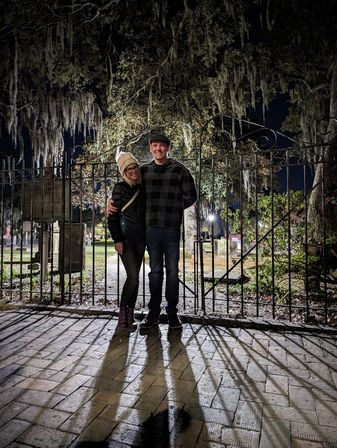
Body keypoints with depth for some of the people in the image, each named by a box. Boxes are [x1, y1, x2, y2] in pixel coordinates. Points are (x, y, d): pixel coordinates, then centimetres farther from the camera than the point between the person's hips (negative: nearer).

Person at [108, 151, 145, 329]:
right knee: (133, 276, -13)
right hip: (125, 238, -5)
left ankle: (130, 314, 18)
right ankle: (122, 312, 6)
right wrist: (117, 239, -14)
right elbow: (112, 216, -9)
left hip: (141, 239, 5)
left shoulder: (143, 188, 7)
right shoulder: (120, 188, -7)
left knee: (135, 276, 7)